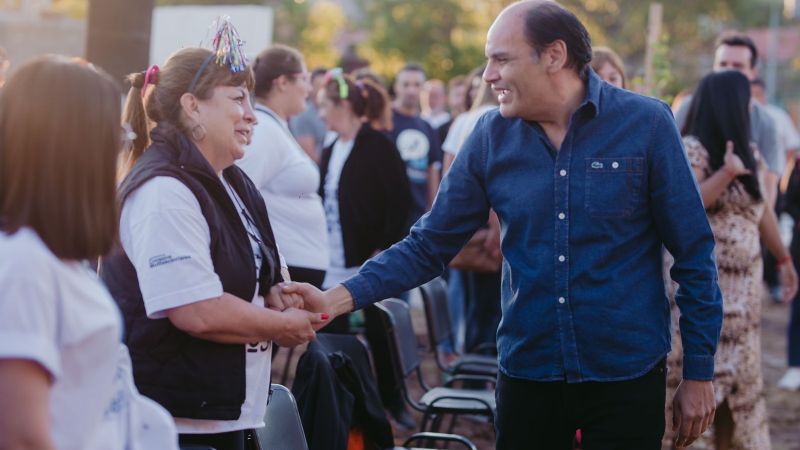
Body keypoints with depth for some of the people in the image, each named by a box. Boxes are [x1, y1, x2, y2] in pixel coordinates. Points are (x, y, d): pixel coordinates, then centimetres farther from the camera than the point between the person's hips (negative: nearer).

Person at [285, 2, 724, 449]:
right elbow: (429, 245, 2)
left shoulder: (646, 124, -8)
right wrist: (338, 298, -11)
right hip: (527, 373, 3)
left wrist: (699, 372, -3)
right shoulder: (491, 137, -1)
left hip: (626, 377, -2)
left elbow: (694, 256, -4)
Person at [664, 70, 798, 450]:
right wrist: (725, 174, -28)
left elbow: (761, 209, 20)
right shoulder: (691, 149, -11)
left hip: (743, 281, 8)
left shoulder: (746, 152, 11)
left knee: (740, 369, 10)